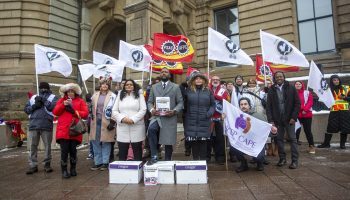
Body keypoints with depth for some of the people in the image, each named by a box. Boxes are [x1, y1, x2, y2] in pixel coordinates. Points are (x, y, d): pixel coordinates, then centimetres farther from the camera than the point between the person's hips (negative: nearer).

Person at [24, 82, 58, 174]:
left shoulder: (53, 97, 8)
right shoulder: (33, 97, 20)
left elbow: (55, 106, -11)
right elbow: (26, 109, 14)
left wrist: (44, 100, -10)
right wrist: (34, 106, -4)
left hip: (46, 125, -3)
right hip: (33, 125, 4)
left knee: (47, 145, 3)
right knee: (33, 146, 6)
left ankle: (47, 164, 13)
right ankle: (33, 165, 14)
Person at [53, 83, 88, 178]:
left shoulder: (80, 101, 11)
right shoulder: (62, 100, 16)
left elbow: (86, 113, 1)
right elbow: (55, 112, 6)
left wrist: (75, 112, -14)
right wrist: (63, 104, -8)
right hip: (63, 130, 1)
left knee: (73, 150, 4)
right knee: (64, 150, -4)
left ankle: (73, 169, 19)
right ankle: (64, 170, 6)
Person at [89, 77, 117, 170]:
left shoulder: (113, 96, -4)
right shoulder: (95, 95, 12)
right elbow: (92, 108, 17)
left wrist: (112, 122, -13)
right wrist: (91, 119, 13)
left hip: (106, 122, -5)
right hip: (96, 121, 5)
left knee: (106, 143, 3)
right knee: (96, 142, 8)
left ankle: (105, 162, 14)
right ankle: (97, 162, 19)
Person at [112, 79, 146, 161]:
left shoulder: (139, 95, 9)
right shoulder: (120, 96, 17)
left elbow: (143, 110, -2)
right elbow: (114, 111, 9)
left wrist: (133, 120, -14)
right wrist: (122, 118, -10)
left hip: (136, 127, -2)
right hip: (122, 128, 2)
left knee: (137, 152, 4)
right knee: (122, 153, 4)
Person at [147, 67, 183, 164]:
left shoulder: (176, 87, 7)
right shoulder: (154, 87, 13)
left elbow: (180, 102, 3)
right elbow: (149, 102, 11)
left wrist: (174, 111, -16)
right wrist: (151, 110, -10)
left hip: (170, 118, 0)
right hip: (157, 116, 1)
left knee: (168, 142, 5)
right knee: (151, 129, -30)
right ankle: (154, 156, -18)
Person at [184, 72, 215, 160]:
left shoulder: (208, 91, 8)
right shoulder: (188, 90, 8)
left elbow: (213, 105, 7)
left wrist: (209, 113, -7)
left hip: (204, 122, 0)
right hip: (191, 122, 0)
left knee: (203, 143, 2)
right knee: (193, 142, 3)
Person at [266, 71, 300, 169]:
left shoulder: (291, 88, 1)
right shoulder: (271, 90, 4)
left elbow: (297, 103, 0)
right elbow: (268, 106, 3)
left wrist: (294, 117, -8)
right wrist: (270, 120, -5)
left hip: (289, 119, -1)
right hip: (277, 120, 2)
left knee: (292, 139, 2)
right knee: (279, 139, 7)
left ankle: (294, 160, 10)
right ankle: (282, 158, 18)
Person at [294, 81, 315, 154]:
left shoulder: (307, 93, 6)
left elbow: (310, 102, -4)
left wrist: (305, 110, -16)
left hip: (307, 114, 0)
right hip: (296, 115, 0)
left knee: (307, 131, 5)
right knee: (296, 130, 3)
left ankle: (311, 146, 16)